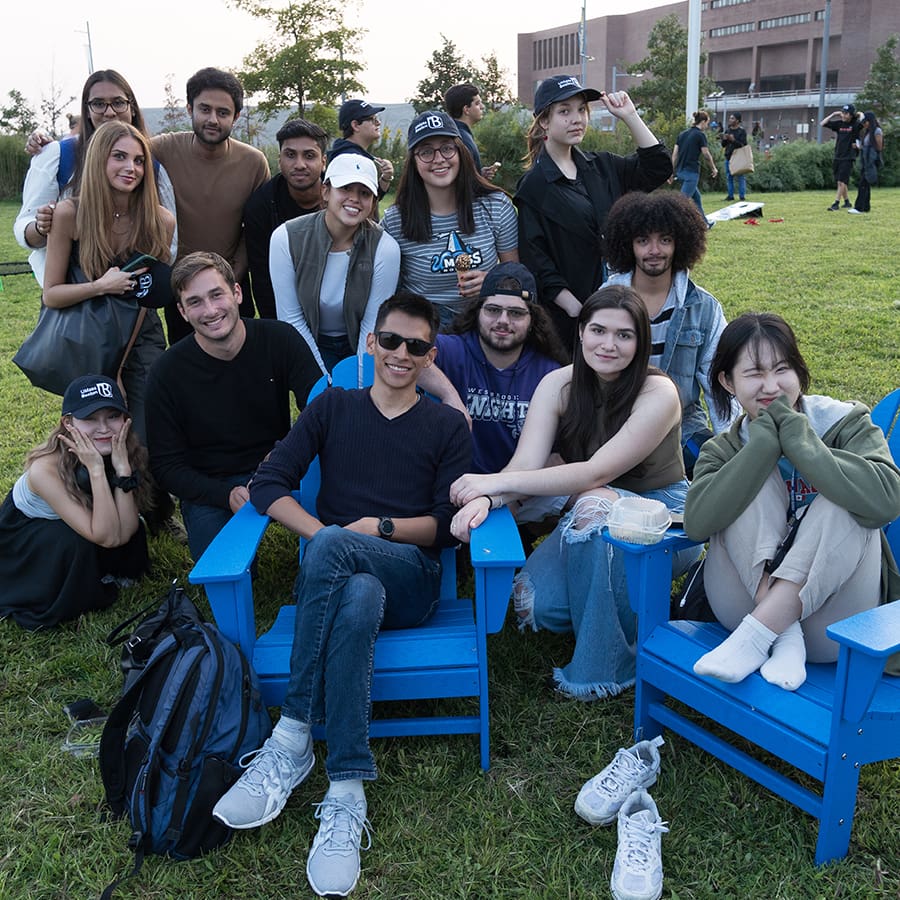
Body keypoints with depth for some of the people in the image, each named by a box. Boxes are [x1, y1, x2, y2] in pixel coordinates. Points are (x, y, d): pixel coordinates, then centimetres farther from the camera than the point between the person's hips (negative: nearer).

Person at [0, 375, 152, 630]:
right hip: (23, 531, -4)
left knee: (130, 529, -24)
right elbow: (106, 537, -39)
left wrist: (123, 467, -39)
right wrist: (95, 470, -46)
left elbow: (123, 534, -30)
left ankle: (111, 575, 7)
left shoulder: (127, 451, -25)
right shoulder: (46, 469, -38)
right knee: (75, 542, -34)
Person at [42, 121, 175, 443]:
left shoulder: (161, 220, -11)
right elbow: (51, 295, -9)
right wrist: (101, 286, -24)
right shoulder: (69, 213, -14)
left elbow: (153, 291, 2)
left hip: (142, 338, 1)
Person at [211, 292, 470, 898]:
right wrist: (319, 532, -13)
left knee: (333, 547, -36)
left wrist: (380, 527, -11)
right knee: (358, 600, -38)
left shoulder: (447, 426, 15)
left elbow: (448, 525, 6)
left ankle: (292, 739, -32)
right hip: (334, 574, 1)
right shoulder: (333, 407, 17)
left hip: (410, 581, -1)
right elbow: (268, 485, 5)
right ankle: (348, 792, -36)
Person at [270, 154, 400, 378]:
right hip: (310, 343, 0)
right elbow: (291, 318, -12)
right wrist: (322, 381, -13)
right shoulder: (286, 238, -17)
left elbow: (372, 326, -13)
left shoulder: (385, 248, -19)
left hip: (358, 346, 0)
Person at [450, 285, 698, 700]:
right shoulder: (558, 385, -6)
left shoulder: (659, 394, -19)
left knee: (595, 502, -37)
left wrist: (496, 482, -32)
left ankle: (602, 668, -20)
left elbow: (597, 472, -28)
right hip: (595, 520, 4)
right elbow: (525, 465, -16)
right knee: (534, 602, -24)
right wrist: (485, 499, -39)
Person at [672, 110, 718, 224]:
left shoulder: (683, 134, 12)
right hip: (692, 172, -8)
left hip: (680, 171, 8)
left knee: (697, 198, 20)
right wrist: (713, 168, 9)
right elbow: (706, 155, -5)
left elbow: (675, 154, 9)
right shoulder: (700, 135, -8)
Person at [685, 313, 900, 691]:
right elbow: (697, 524, -20)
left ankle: (754, 636, -28)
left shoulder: (845, 423, -2)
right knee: (755, 480, -17)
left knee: (845, 502, -26)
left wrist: (795, 437, -21)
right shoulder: (722, 451, 3)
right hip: (747, 602, 1)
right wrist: (765, 441, -22)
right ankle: (784, 636, -26)